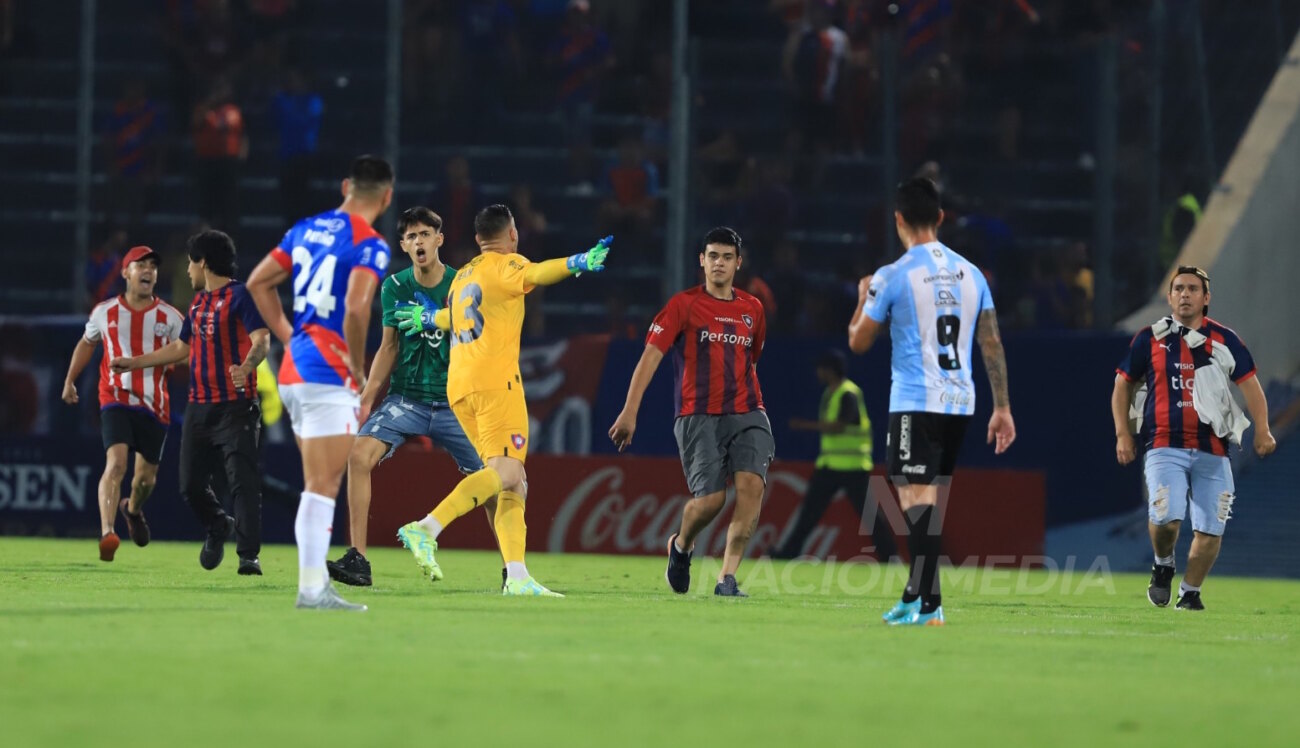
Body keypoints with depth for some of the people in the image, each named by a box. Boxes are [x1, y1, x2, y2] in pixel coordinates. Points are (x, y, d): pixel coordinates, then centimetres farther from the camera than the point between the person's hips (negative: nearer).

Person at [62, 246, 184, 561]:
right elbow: (87, 343, 22)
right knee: (116, 463, -22)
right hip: (115, 400, -2)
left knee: (146, 476, 11)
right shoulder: (104, 312, 4)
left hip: (154, 405, 2)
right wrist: (70, 381, 23)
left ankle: (134, 509, 46)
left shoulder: (170, 317, 2)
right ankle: (108, 533, -31)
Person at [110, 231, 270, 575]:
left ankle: (249, 556, -12)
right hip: (199, 407, 8)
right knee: (191, 483, 8)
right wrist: (134, 363, 31)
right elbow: (181, 348, 29)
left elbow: (261, 340, -21)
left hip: (235, 407, -8)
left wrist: (246, 366, -41)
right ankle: (219, 527, 34)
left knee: (243, 482, -12)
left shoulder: (239, 296, -8)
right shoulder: (198, 301, 18)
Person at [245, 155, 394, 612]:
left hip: (293, 370, 8)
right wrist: (360, 372, -12)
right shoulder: (369, 245, -10)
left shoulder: (307, 229, 13)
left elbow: (258, 282, 17)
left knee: (318, 485, 14)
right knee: (322, 487, -8)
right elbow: (356, 308, -23)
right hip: (330, 375, -8)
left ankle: (317, 581, 14)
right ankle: (311, 587, -12)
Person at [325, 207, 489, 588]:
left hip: (454, 401, -1)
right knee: (360, 454, -22)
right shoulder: (394, 287, 3)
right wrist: (367, 397, 3)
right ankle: (357, 561, -21)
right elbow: (389, 347, 10)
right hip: (405, 397, 1)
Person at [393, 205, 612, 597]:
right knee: (507, 471, -17)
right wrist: (578, 263, -38)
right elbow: (534, 274, -22)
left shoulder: (463, 276, 24)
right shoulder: (503, 265, 0)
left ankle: (517, 576, -9)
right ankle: (427, 529, -30)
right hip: (494, 380, -9)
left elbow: (454, 316, 42)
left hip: (459, 387, 9)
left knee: (512, 483, 4)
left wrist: (428, 318, 64)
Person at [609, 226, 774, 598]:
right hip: (698, 415, -3)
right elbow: (651, 356, -5)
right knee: (710, 497, -11)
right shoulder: (684, 305, 1)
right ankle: (681, 546, 25)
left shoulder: (752, 309, 14)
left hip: (746, 413, 3)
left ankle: (727, 577, -15)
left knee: (751, 484, -19)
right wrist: (630, 411, -14)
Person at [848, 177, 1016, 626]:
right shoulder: (970, 274, 9)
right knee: (929, 501, 16)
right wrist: (1002, 408, 11)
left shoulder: (892, 278, -7)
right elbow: (992, 345, 8)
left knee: (918, 499, -9)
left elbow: (858, 342, 2)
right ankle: (916, 595, 21)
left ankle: (928, 604, -20)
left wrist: (863, 300, 21)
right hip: (960, 402, 6)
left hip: (915, 403, -6)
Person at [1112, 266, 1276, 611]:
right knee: (1166, 516, -21)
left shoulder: (1224, 340, 9)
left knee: (1210, 529, -3)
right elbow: (1123, 386, 14)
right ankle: (1163, 565, 9)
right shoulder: (1151, 338, 7)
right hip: (1164, 448, -2)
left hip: (1212, 452, 2)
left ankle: (1190, 592, 17)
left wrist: (1262, 431, -5)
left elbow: (1250, 384, 8)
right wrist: (1123, 434, 5)